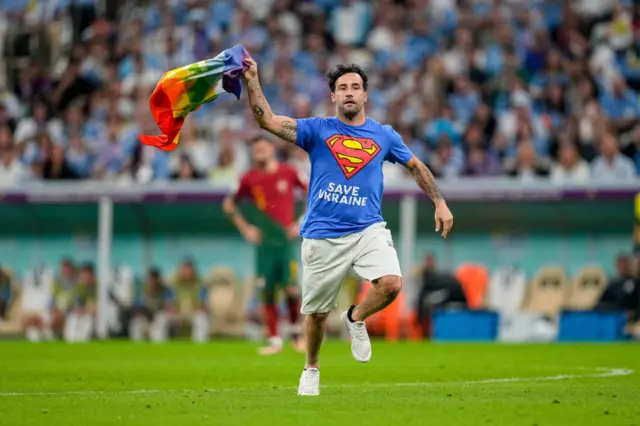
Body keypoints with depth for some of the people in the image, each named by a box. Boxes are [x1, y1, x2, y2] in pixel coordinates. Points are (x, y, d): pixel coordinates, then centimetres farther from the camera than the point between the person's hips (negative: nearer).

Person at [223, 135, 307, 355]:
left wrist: (301, 223, 0)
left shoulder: (288, 172, -1)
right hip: (264, 244, 1)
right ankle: (274, 341, 7)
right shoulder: (249, 179, 2)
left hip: (286, 240, -1)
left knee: (291, 289, -7)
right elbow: (229, 204, 15)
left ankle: (296, 334, 13)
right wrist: (244, 228, 5)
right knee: (268, 293, 0)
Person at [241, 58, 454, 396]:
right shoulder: (317, 130, 3)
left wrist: (440, 203, 16)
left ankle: (355, 319, 8)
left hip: (368, 229, 1)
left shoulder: (384, 135, 9)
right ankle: (311, 369, 32)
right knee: (316, 312, 5)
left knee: (391, 283, -24)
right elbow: (267, 120, -7)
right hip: (322, 236, -1)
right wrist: (252, 81, -18)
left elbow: (416, 166, 22)